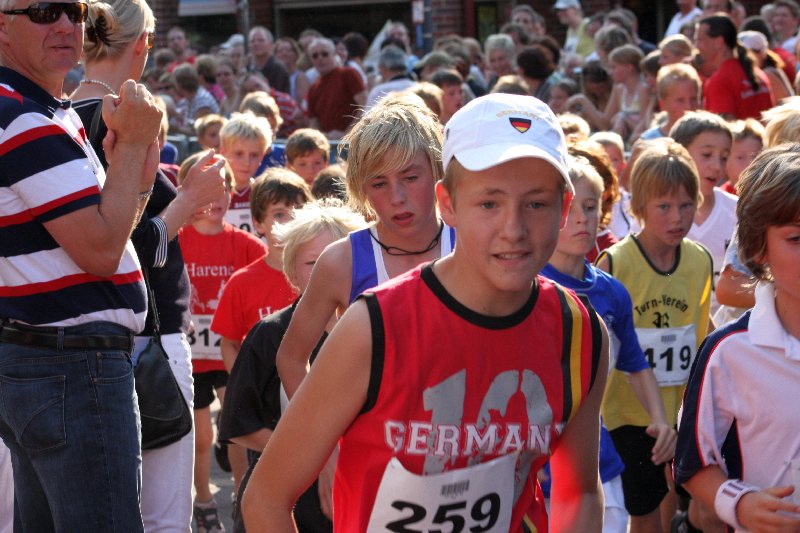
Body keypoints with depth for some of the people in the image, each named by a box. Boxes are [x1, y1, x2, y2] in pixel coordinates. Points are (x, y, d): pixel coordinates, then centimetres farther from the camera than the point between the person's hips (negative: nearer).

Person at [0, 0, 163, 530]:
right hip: (73, 366, -11)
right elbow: (100, 248, -20)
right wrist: (133, 143, -12)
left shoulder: (50, 113, 16)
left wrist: (137, 170, 2)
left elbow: (96, 237, 17)